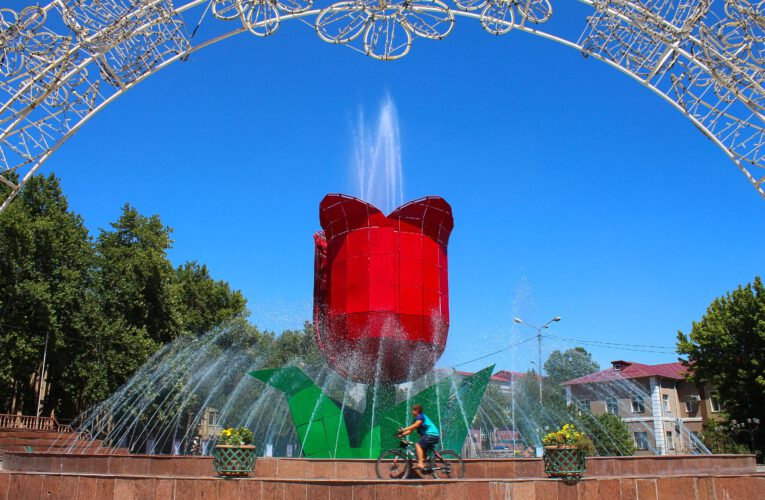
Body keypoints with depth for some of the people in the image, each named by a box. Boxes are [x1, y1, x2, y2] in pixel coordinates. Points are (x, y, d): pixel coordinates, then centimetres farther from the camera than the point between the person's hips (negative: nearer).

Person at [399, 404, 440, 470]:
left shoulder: (421, 416, -9)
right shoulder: (417, 419, 19)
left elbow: (415, 425, -26)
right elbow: (411, 430, 13)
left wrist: (403, 429, -30)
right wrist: (402, 434, 0)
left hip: (432, 434, -11)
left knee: (418, 445, -20)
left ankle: (420, 464, -29)